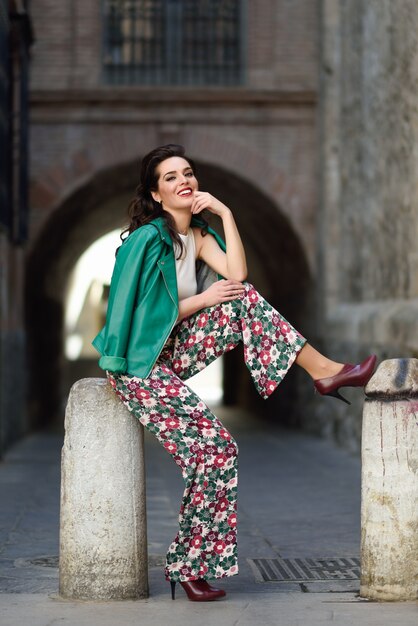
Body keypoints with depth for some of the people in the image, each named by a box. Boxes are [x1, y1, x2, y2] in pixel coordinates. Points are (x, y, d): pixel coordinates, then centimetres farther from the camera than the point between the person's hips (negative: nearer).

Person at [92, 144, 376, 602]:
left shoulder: (198, 232, 8)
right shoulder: (148, 238, -15)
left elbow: (236, 276, -8)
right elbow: (148, 313, -17)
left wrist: (225, 213, -9)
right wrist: (205, 300, -11)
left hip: (171, 351, 7)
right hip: (138, 364, -7)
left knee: (246, 299, -8)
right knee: (215, 448, -16)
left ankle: (323, 371, -11)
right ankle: (187, 564, -6)